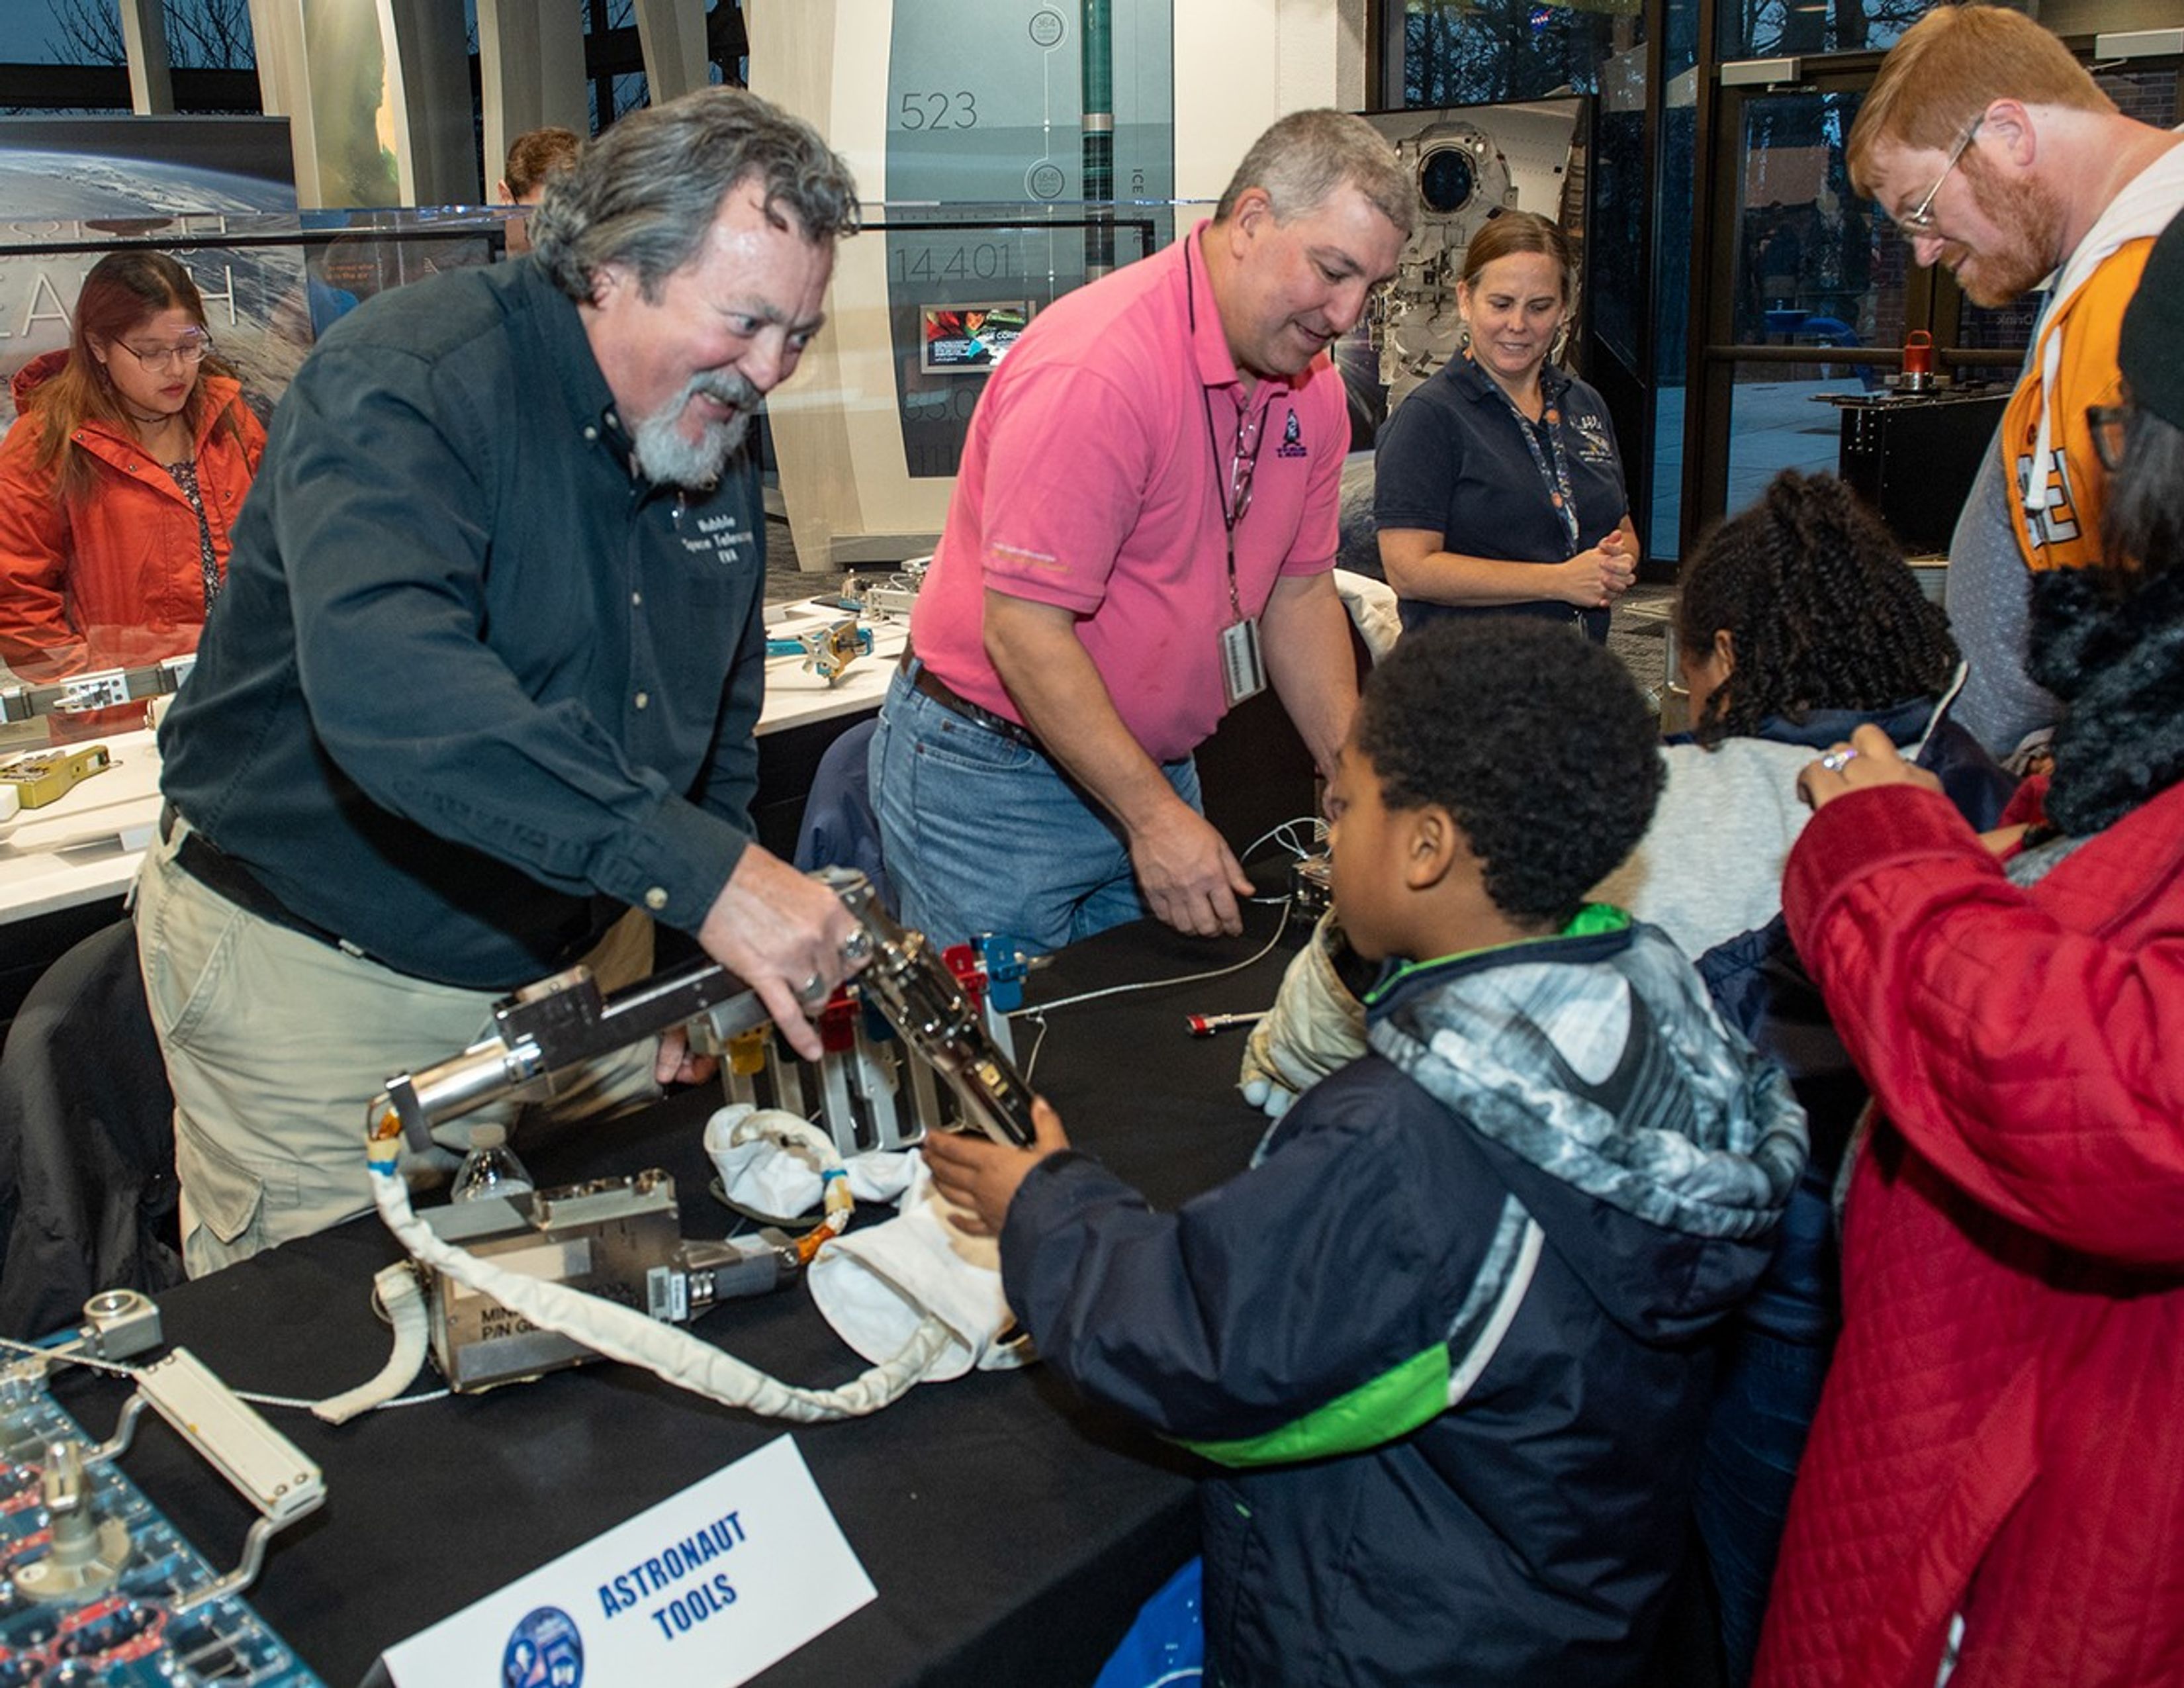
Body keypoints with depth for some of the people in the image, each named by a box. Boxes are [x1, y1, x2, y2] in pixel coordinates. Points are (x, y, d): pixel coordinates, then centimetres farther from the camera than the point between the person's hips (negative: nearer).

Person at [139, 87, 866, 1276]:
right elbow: (385, 689, -41)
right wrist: (694, 869, -46)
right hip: (319, 973, -6)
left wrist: (696, 962, 3)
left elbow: (719, 725, 12)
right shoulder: (406, 382, -22)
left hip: (574, 955, 6)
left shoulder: (716, 442, 1)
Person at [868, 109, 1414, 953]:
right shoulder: (1098, 367, -24)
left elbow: (1299, 591, 11)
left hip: (1156, 766, 7)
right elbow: (1022, 628, -26)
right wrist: (1153, 815, -25)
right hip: (991, 782, -7)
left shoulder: (1314, 388, 1)